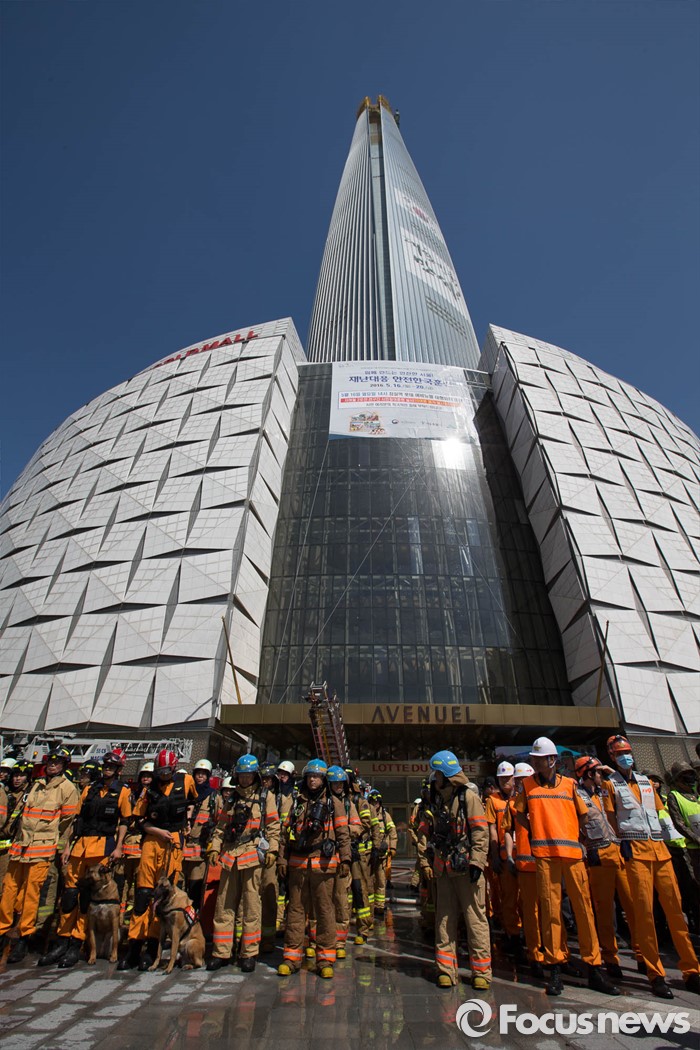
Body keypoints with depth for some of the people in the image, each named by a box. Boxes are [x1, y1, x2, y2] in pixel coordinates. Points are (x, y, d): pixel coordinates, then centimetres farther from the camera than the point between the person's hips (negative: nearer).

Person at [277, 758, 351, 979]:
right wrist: (283, 859, 8)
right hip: (298, 863, 3)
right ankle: (292, 956, 20)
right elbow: (287, 832, 14)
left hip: (323, 863, -3)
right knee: (296, 909, 8)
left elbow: (343, 833, 0)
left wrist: (345, 859, -7)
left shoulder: (334, 803, 3)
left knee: (324, 910, 3)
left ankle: (325, 959, 14)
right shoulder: (298, 803, 12)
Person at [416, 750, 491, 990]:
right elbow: (424, 833, 13)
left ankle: (481, 971, 15)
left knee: (475, 918, 2)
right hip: (442, 868, 5)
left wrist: (476, 861, -15)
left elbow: (480, 831, -10)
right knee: (444, 919, 10)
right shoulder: (434, 801, 10)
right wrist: (425, 861, 7)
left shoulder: (468, 797, -7)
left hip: (466, 868, -5)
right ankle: (446, 970, 20)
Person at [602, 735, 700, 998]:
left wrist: (668, 836, 8)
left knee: (675, 907, 5)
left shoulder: (646, 782, 16)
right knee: (644, 910, -2)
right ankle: (656, 975, 7)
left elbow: (659, 811, 19)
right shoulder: (610, 784, 1)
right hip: (635, 850, -5)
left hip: (659, 847, 5)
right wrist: (623, 841, -11)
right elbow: (610, 816, -2)